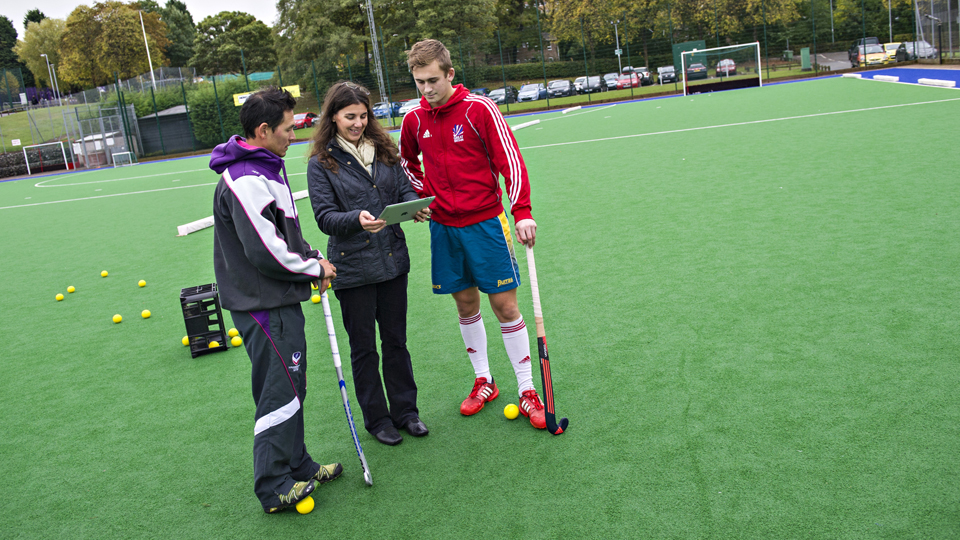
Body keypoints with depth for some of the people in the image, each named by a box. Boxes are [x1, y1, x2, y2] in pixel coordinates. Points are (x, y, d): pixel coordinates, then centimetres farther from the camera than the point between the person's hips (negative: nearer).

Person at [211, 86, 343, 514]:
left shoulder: (266, 169, 13)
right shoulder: (246, 182, -22)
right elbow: (267, 251, -25)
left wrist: (312, 258, 7)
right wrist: (315, 268, -12)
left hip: (277, 300, 11)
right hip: (264, 305, -10)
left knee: (290, 386, 17)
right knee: (280, 390, -3)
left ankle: (297, 467, 31)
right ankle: (274, 487, 8)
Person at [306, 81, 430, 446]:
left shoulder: (384, 150, 7)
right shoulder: (321, 163, -6)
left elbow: (404, 190, 9)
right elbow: (325, 216, -11)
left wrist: (415, 207, -14)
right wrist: (357, 220, -30)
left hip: (393, 260, 4)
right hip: (352, 267, -4)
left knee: (396, 340, 14)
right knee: (363, 347, 9)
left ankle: (405, 411, 28)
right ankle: (376, 419, 24)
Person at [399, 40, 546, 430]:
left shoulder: (479, 109, -10)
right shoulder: (414, 120, 4)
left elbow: (509, 159, -12)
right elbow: (406, 160, 23)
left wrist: (522, 212, -20)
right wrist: (423, 193, 7)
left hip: (484, 222, -4)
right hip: (443, 226, 4)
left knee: (504, 305, -2)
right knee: (466, 305, 11)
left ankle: (527, 391, 11)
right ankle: (483, 382, 28)